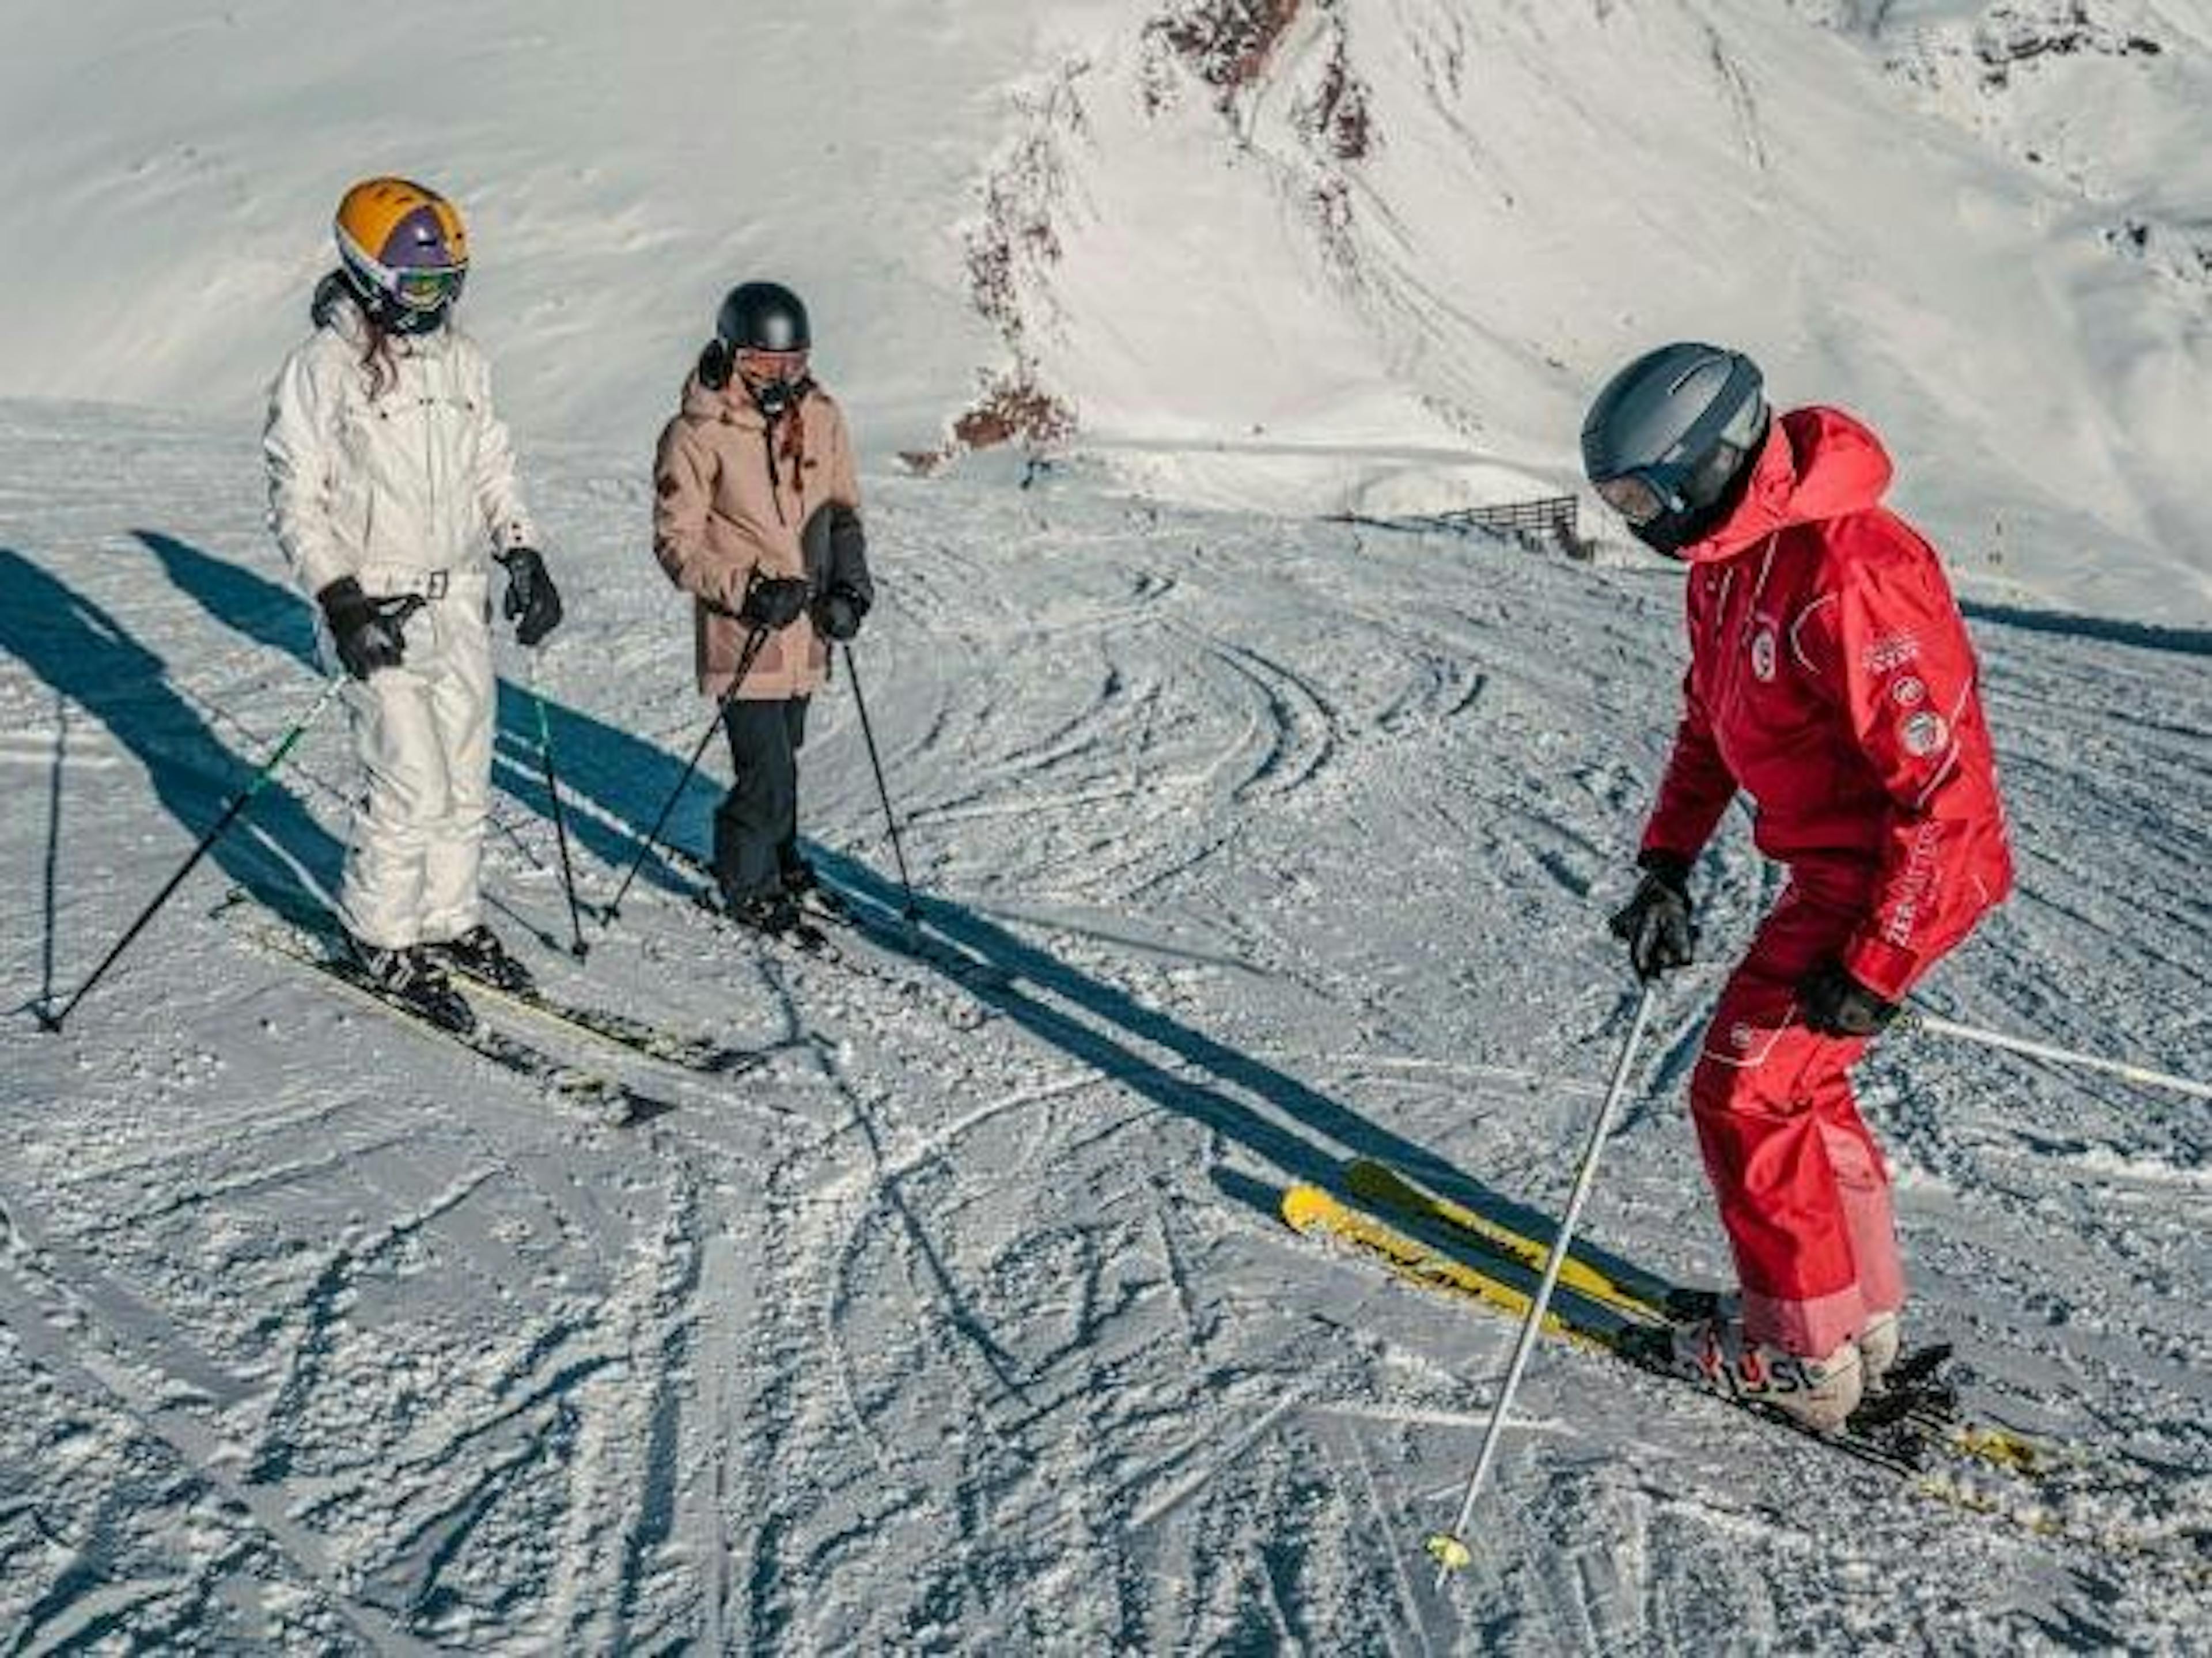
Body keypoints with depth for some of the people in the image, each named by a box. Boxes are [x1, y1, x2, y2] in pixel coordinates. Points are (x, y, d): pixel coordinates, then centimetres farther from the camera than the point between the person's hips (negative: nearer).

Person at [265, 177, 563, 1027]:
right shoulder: (323, 368, -10)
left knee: (466, 783, 11)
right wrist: (341, 600, -19)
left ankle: (448, 920, 27)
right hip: (379, 614, -6)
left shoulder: (462, 359, 9)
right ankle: (379, 936, 11)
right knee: (413, 789, -8)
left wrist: (523, 556, 5)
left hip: (462, 606, 6)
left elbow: (492, 470, 18)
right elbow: (297, 501, -10)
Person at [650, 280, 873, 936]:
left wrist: (850, 583, -1)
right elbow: (677, 542, -11)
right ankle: (746, 881, 16)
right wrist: (748, 591, -22)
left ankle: (778, 854, 42)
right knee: (768, 774, -6)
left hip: (807, 630, 5)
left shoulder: (820, 416, 2)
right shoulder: (697, 434, -14)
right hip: (743, 634, -5)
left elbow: (843, 508, 14)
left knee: (783, 749, 21)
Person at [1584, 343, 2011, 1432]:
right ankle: (1864, 1315, 37)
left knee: (1745, 1096, -2)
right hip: (1833, 872, 10)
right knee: (1799, 1083, 20)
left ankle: (1802, 1360, 14)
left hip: (1903, 879, -10)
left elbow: (1945, 787, -28)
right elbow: (1709, 721, 16)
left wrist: (1876, 966, -25)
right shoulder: (1729, 559, 3)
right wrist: (1667, 865, 8)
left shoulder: (1845, 576, -29)